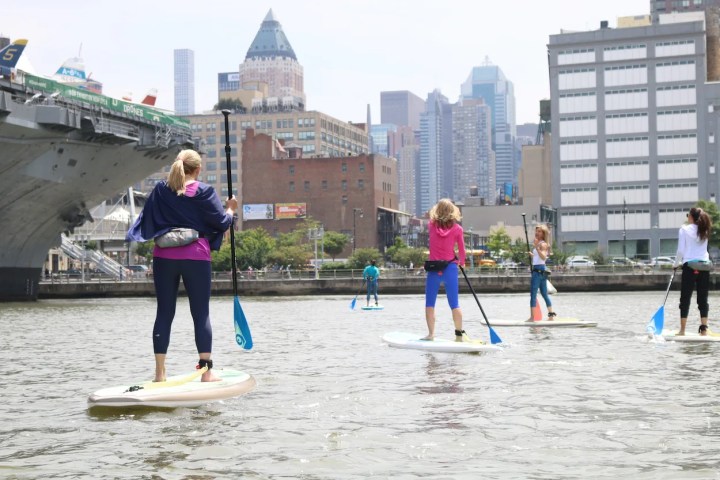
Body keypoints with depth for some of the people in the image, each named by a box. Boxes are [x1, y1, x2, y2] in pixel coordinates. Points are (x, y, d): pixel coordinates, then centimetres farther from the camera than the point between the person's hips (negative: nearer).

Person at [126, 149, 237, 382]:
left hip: (164, 257, 3)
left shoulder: (160, 190, 7)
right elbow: (222, 223, -2)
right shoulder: (204, 191, -4)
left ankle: (160, 372, 6)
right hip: (196, 257, -3)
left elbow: (146, 221, 10)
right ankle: (207, 370, 0)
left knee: (164, 313, 7)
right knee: (201, 314, 3)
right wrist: (230, 209, 16)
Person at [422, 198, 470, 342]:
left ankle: (431, 333, 4)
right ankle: (459, 334, 5)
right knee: (454, 304, 5)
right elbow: (461, 249, 4)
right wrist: (462, 262, 21)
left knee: (429, 303, 8)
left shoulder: (431, 225, -1)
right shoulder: (457, 228, -4)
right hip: (450, 268, 0)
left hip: (433, 269, 0)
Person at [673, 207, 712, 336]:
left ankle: (682, 330, -2)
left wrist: (676, 264, 8)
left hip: (689, 266, -3)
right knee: (703, 299, 6)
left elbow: (681, 250, -5)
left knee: (685, 299, 0)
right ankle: (704, 329, 2)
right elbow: (704, 249, 17)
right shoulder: (705, 230, 9)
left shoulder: (684, 229, -3)